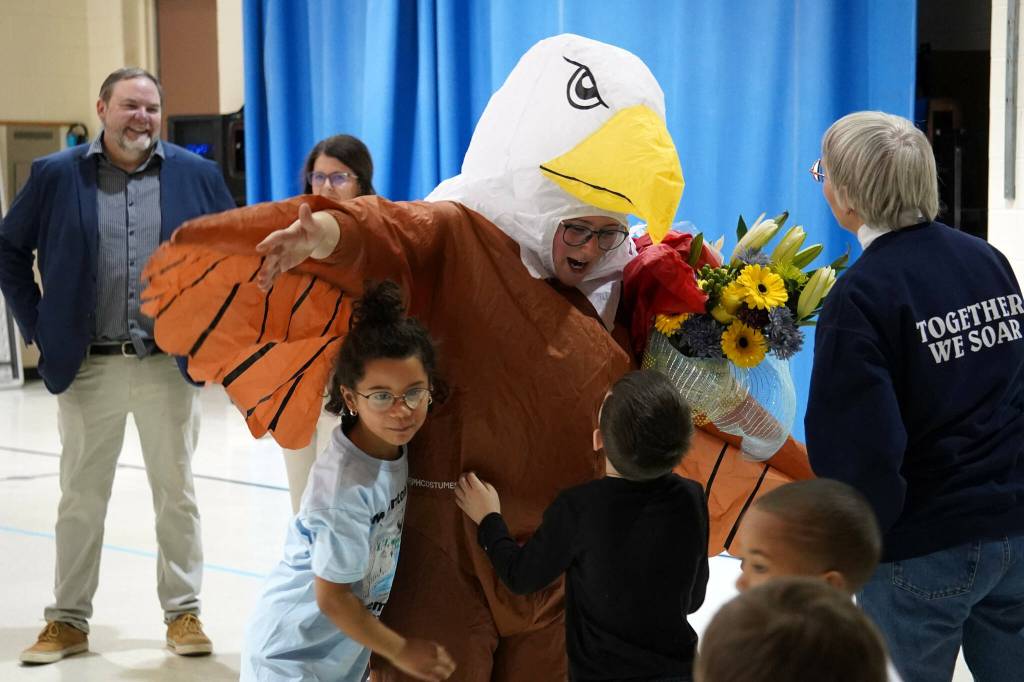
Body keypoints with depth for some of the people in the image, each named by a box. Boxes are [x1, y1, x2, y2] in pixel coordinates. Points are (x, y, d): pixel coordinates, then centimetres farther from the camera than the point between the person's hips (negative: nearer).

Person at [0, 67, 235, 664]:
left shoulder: (196, 173, 1)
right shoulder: (56, 175, -1)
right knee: (81, 498, 9)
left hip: (170, 363, 0)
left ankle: (184, 613, 20)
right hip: (88, 366, 0)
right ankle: (69, 620, 20)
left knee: (177, 494, 9)